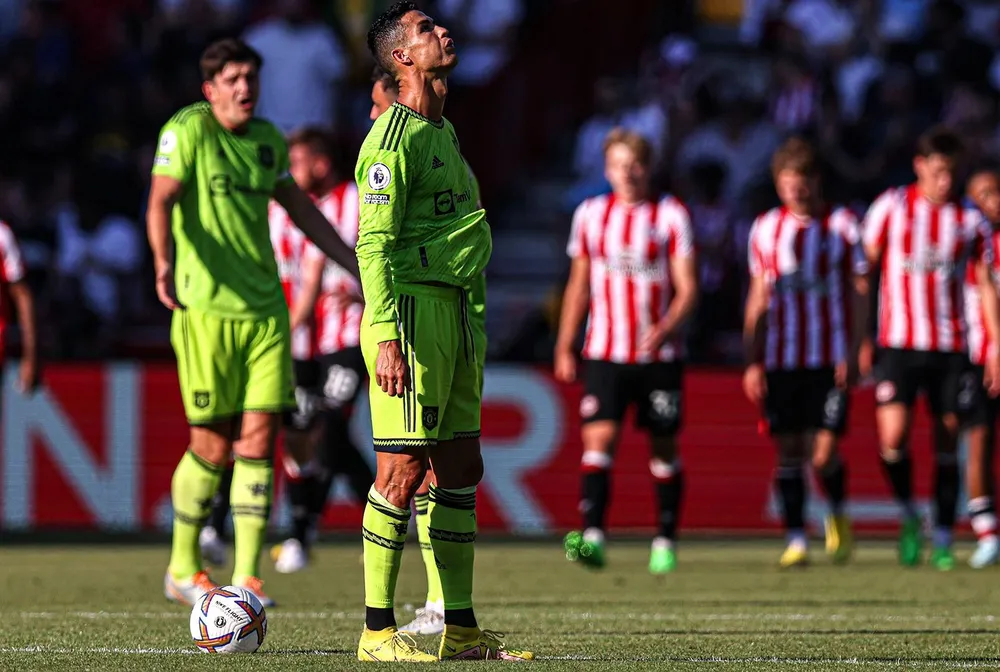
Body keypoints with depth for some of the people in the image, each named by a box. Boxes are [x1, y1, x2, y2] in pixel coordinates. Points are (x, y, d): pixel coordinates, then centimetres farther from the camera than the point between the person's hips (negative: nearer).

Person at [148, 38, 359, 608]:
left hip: (265, 308, 5)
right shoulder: (187, 130, -6)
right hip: (205, 308, -5)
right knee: (213, 446, -2)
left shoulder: (268, 139, 12)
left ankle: (247, 577, 1)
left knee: (259, 438, -3)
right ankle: (183, 567, 18)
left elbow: (298, 206, 27)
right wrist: (164, 262, -37)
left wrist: (353, 263, 29)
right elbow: (161, 201, -19)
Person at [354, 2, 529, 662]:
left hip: (454, 310, 10)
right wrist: (385, 337, -24)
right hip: (413, 308, -10)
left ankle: (461, 628, 14)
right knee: (404, 469, -8)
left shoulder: (443, 131, 19)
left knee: (461, 467, 9)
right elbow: (374, 244, -16)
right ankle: (378, 630, -5)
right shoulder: (394, 137, -11)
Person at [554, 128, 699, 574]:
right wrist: (564, 348, 11)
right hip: (604, 353, 1)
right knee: (598, 438, -14)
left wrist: (665, 329, -23)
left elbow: (687, 288, -5)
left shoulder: (671, 215, -1)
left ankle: (666, 542, 18)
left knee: (664, 448, 5)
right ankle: (592, 538, -23)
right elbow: (579, 286, 16)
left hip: (659, 354, -1)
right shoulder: (590, 215, 8)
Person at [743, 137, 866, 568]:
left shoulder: (842, 225, 1)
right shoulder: (766, 229, 8)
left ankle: (838, 514, 20)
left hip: (831, 358, -2)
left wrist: (854, 354, -7)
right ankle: (795, 540, 7)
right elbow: (759, 298, 13)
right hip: (781, 360, 3)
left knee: (823, 454, -9)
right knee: (788, 449, 0)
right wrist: (753, 361, 8)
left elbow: (859, 294, 2)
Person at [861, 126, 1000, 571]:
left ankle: (943, 539, 13)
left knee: (948, 444, 3)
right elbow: (865, 270, 4)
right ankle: (908, 517, 7)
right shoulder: (892, 207, 1)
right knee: (892, 437, -17)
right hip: (899, 345, -2)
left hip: (951, 347, 2)